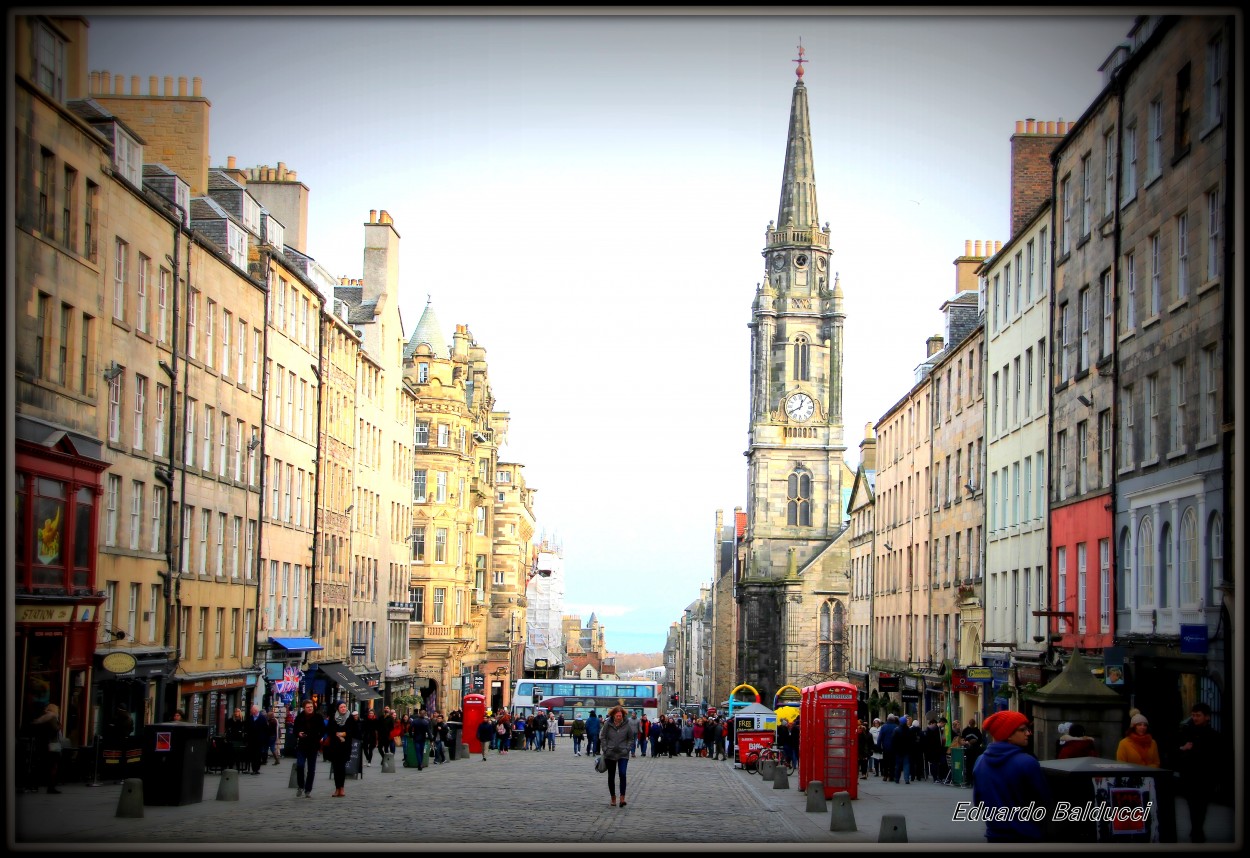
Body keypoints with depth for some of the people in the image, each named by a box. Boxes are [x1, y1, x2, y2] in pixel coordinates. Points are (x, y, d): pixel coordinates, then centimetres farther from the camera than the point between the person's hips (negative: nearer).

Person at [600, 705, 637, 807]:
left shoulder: (627, 724, -5)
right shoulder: (607, 724, -5)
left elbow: (631, 739, 6)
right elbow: (602, 737, 4)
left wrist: (627, 749, -6)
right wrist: (606, 749, -5)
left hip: (623, 754, -1)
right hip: (610, 754, 1)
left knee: (622, 774, -17)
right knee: (611, 776, 9)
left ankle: (622, 798, -14)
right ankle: (613, 798, 21)